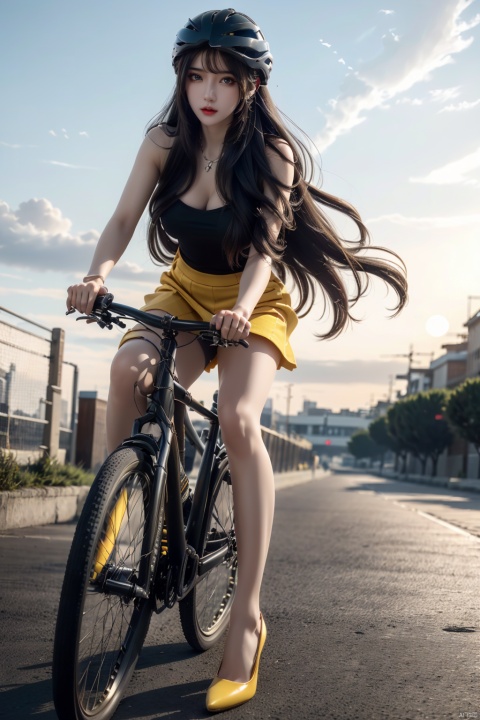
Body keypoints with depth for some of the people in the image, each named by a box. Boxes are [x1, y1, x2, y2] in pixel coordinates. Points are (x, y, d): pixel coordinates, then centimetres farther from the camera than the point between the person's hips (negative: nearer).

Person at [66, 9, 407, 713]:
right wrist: (100, 272, -32)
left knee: (239, 419, -30)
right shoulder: (165, 142, -6)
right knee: (129, 365, -33)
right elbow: (124, 219, -10)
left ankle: (247, 616, -26)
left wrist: (242, 306, -40)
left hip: (253, 299, -2)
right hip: (184, 290, 3)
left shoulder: (272, 152, -13)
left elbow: (264, 244, -20)